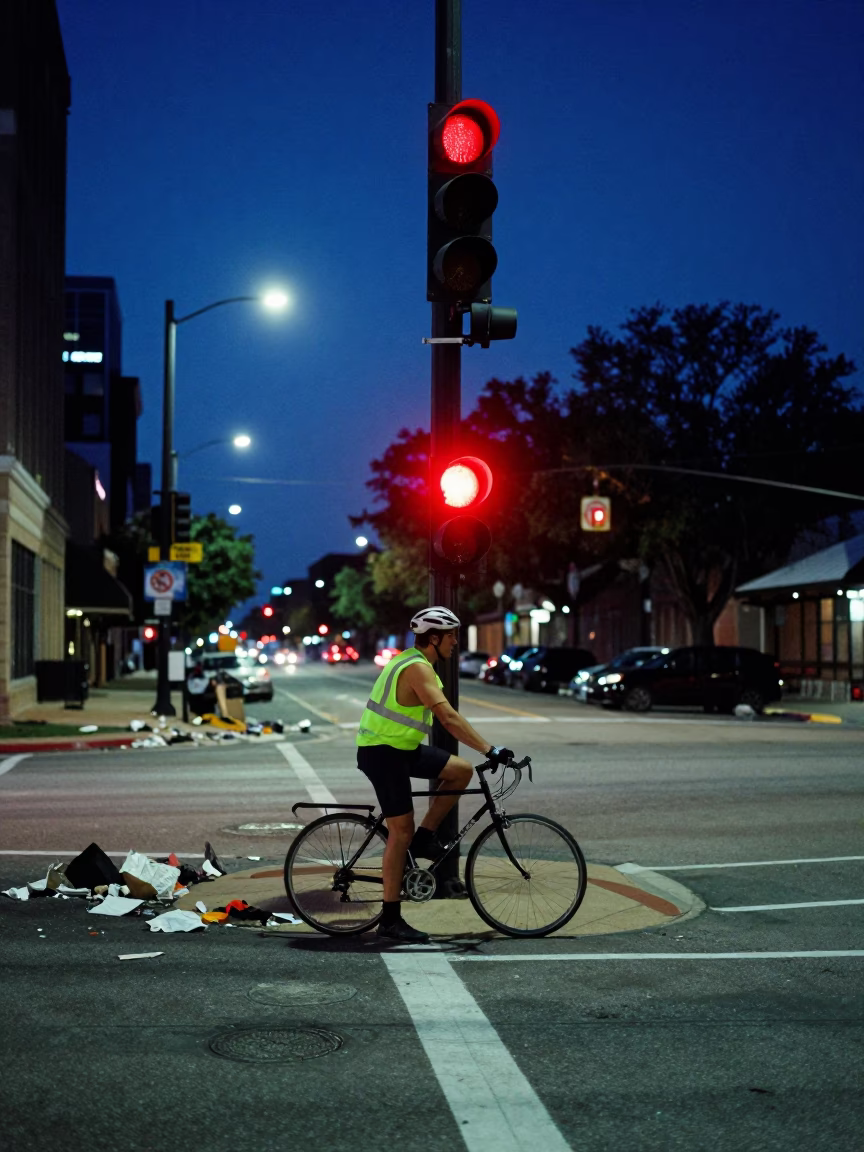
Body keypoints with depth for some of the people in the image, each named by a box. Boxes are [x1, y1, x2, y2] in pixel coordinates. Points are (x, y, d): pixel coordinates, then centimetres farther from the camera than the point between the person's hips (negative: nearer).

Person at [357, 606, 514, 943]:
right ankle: (390, 921, 2)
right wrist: (490, 749, -32)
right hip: (383, 753, -9)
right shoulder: (418, 668, -20)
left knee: (461, 770, 3)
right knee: (401, 831, -5)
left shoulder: (410, 662, 12)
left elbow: (444, 716, 22)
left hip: (402, 748, 9)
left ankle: (425, 837, 11)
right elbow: (449, 717, -30)